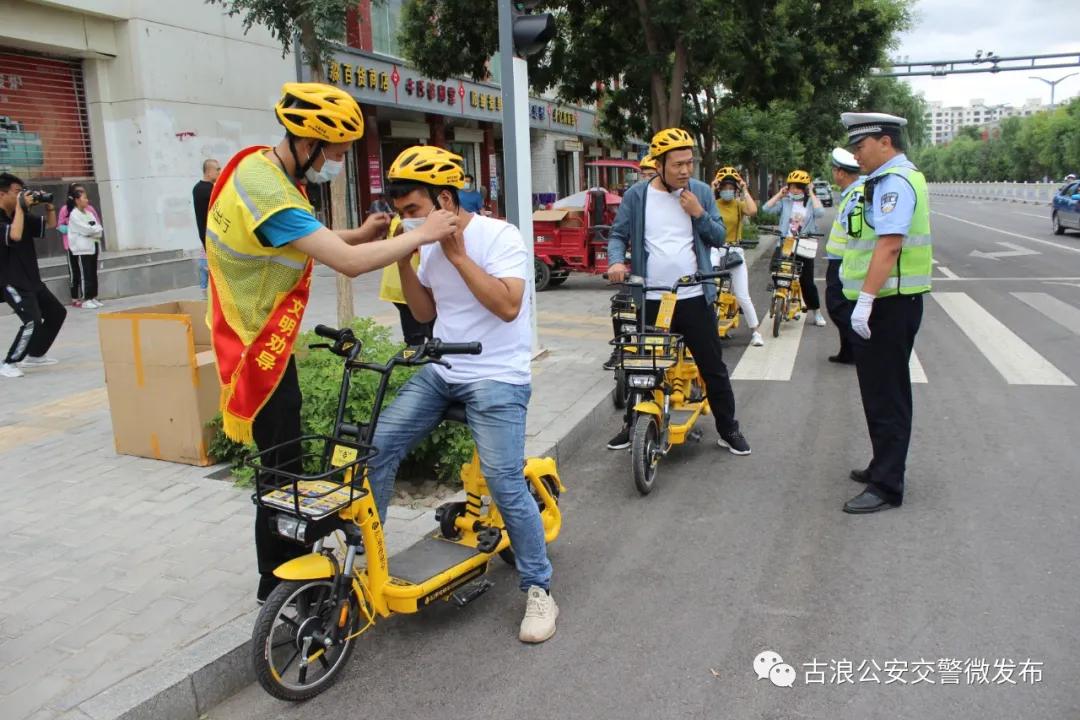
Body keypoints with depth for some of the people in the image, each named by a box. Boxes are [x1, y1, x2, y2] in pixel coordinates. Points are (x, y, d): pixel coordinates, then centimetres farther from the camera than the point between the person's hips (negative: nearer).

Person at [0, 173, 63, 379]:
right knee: (33, 321, -22)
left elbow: (50, 224, 17)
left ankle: (34, 355, 28)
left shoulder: (22, 216, 8)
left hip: (32, 280, 9)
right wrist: (20, 206, -25)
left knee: (57, 313, 17)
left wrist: (48, 204, -1)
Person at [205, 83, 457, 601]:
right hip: (258, 345, -10)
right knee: (282, 466, 1)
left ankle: (289, 568, 37)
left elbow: (313, 245, 11)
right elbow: (349, 263, -34)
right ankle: (280, 586, 18)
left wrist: (360, 234, -5)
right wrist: (422, 234, -24)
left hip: (265, 337, 10)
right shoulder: (266, 191, -28)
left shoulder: (264, 166, 4)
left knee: (284, 460, 20)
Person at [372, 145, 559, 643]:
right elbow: (425, 313, 13)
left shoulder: (500, 237, -11)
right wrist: (403, 261, -1)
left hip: (497, 378, -7)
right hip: (440, 371, 7)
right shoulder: (429, 245, 10)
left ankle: (538, 589, 3)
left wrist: (456, 253, -22)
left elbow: (507, 306, -23)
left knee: (505, 482, -17)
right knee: (376, 447, -5)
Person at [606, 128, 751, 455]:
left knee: (713, 367, 7)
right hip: (650, 299, 0)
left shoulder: (701, 192, 3)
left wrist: (699, 214, -12)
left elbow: (719, 237, 5)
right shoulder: (637, 195, 0)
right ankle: (633, 426, 31)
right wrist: (616, 261, -17)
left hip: (694, 297, 0)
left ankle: (728, 430, 22)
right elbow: (618, 234, 3)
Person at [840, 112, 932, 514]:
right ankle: (884, 467, 32)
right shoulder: (889, 180, 18)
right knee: (881, 391, 19)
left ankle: (887, 487, 2)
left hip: (889, 303, -11)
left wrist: (865, 300, -30)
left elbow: (889, 244, -27)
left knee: (885, 395, -5)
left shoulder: (895, 182, -16)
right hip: (883, 302, 11)